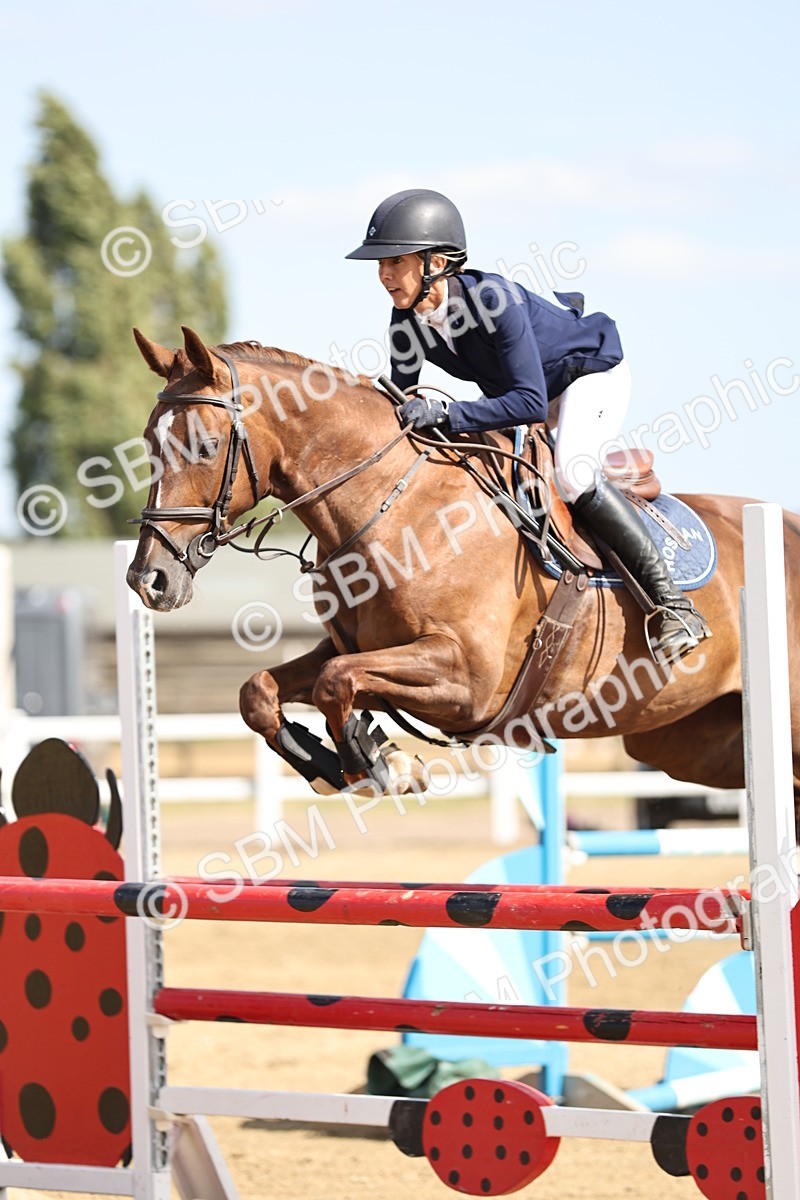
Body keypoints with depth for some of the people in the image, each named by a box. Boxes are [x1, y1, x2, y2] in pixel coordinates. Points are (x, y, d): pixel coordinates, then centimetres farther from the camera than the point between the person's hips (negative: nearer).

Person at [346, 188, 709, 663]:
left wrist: (444, 414, -51)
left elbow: (530, 403, -43)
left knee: (572, 473, -32)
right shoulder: (406, 323, -17)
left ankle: (674, 605, -26)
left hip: (592, 372, -8)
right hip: (512, 390, 8)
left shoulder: (494, 298, -38)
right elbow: (404, 401, -3)